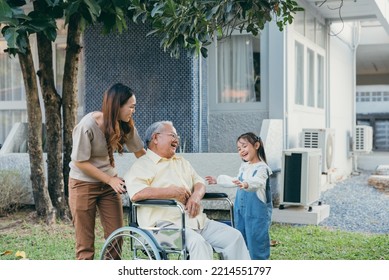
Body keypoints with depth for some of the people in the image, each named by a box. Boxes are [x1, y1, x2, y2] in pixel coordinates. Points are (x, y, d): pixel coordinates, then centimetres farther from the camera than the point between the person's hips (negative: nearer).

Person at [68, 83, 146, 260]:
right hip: (83, 184, -5)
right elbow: (81, 162, -18)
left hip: (109, 182, 5)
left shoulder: (125, 126, -10)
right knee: (85, 241, 2)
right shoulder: (87, 126, -25)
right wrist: (110, 180, -17)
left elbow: (140, 152, 2)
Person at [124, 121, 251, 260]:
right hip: (167, 224, -7)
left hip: (198, 221, 7)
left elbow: (199, 181, 23)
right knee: (198, 243, -33)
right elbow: (136, 194, -17)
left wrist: (196, 196, -3)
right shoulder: (142, 165, 0)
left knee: (234, 236, -7)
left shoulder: (181, 162, 26)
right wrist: (173, 192, -13)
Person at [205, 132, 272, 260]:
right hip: (240, 210, 8)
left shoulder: (261, 168, -15)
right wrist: (218, 180, 36)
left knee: (256, 241, -7)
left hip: (256, 211, -8)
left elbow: (257, 182, -35)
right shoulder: (244, 166, 10)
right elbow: (236, 182, 28)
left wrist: (246, 184, -56)